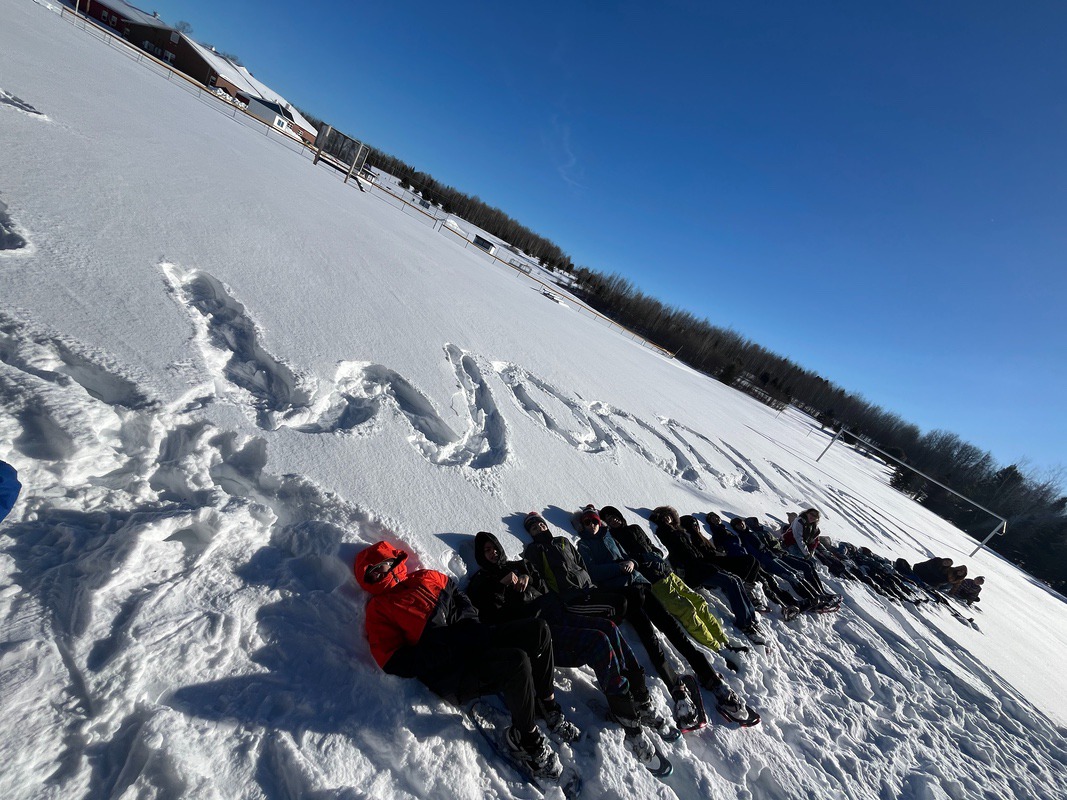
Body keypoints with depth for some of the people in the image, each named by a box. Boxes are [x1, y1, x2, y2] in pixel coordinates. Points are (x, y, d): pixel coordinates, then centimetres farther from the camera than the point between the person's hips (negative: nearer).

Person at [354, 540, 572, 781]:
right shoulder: (378, 608, 3)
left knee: (538, 630, -13)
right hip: (453, 675, -5)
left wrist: (467, 623, -1)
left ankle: (546, 702, 8)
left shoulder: (426, 577, 17)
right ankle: (526, 739, -5)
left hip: (477, 638, 6)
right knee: (517, 662, -29)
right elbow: (394, 662, -7)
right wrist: (447, 652, -16)